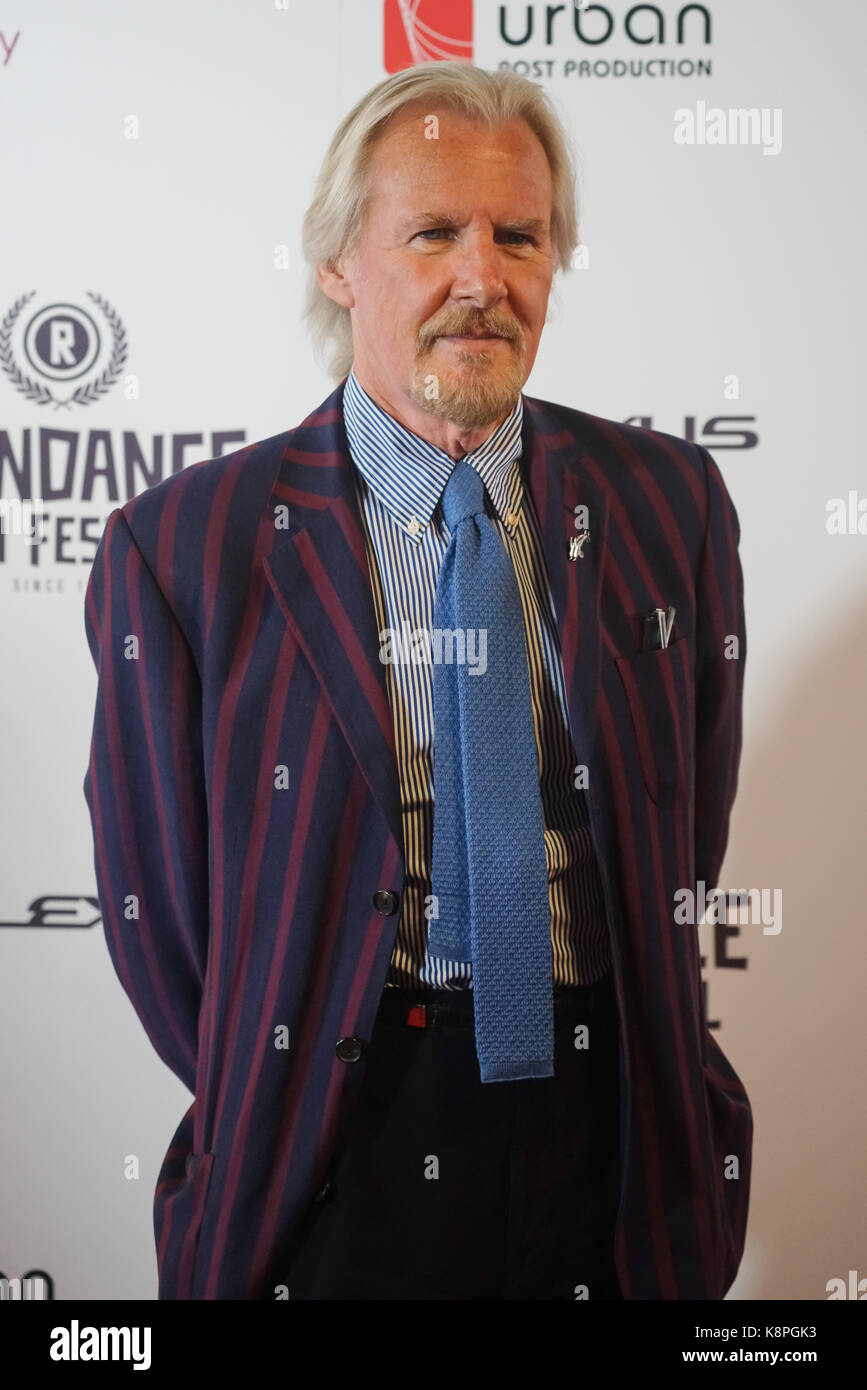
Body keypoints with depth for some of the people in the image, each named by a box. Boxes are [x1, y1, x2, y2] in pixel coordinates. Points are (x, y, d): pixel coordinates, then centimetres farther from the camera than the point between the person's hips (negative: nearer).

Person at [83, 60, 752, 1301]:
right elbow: (156, 898, -1)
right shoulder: (179, 551, -7)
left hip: (612, 1150, 3)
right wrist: (275, 1105, 1)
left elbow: (689, 825, 7)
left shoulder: (668, 501, 1)